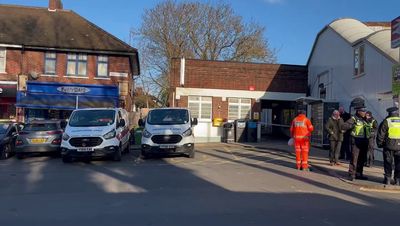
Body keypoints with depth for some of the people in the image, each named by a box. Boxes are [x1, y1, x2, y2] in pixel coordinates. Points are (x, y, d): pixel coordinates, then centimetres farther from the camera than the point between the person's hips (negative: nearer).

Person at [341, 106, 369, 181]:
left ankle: (359, 174, 21)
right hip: (356, 141, -7)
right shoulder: (354, 119, -5)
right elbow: (343, 126, -15)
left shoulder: (364, 120, 15)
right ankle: (351, 175, -3)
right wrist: (353, 125, -22)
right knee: (354, 158, -8)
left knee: (362, 159, 11)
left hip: (364, 141, 7)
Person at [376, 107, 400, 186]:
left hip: (389, 146, -2)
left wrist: (380, 144, 7)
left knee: (388, 163, 6)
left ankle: (388, 179, 8)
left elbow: (380, 135, -3)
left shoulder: (386, 121, -3)